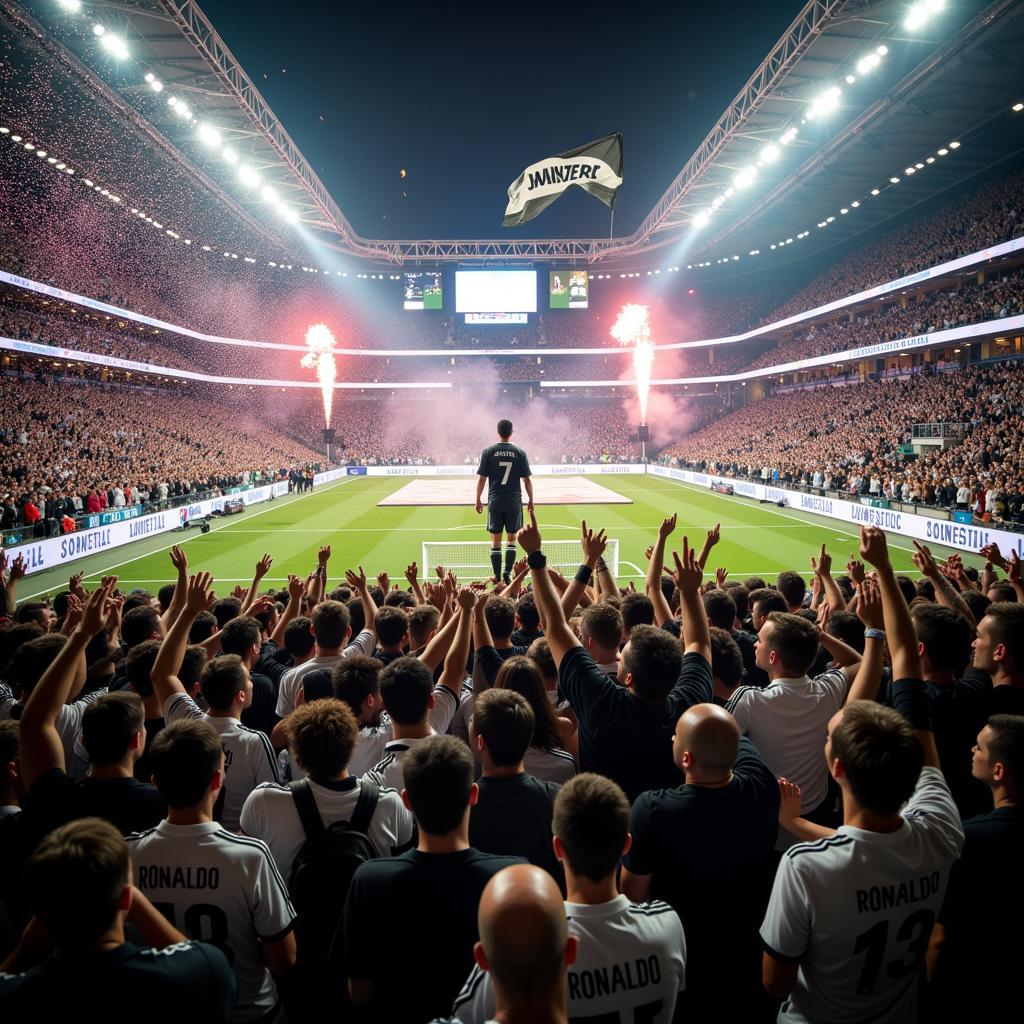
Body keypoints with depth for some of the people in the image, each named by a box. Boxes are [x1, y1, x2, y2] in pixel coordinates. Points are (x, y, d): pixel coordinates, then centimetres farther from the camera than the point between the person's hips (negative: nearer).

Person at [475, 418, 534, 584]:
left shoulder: (488, 452, -2)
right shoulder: (520, 453, -1)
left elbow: (482, 478, -1)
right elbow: (527, 480, 1)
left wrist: (478, 499, 9)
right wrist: (531, 500, 11)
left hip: (495, 501, 0)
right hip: (514, 502, 0)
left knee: (495, 539, 7)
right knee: (511, 538, 11)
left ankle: (497, 576, 8)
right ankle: (508, 573, 0)